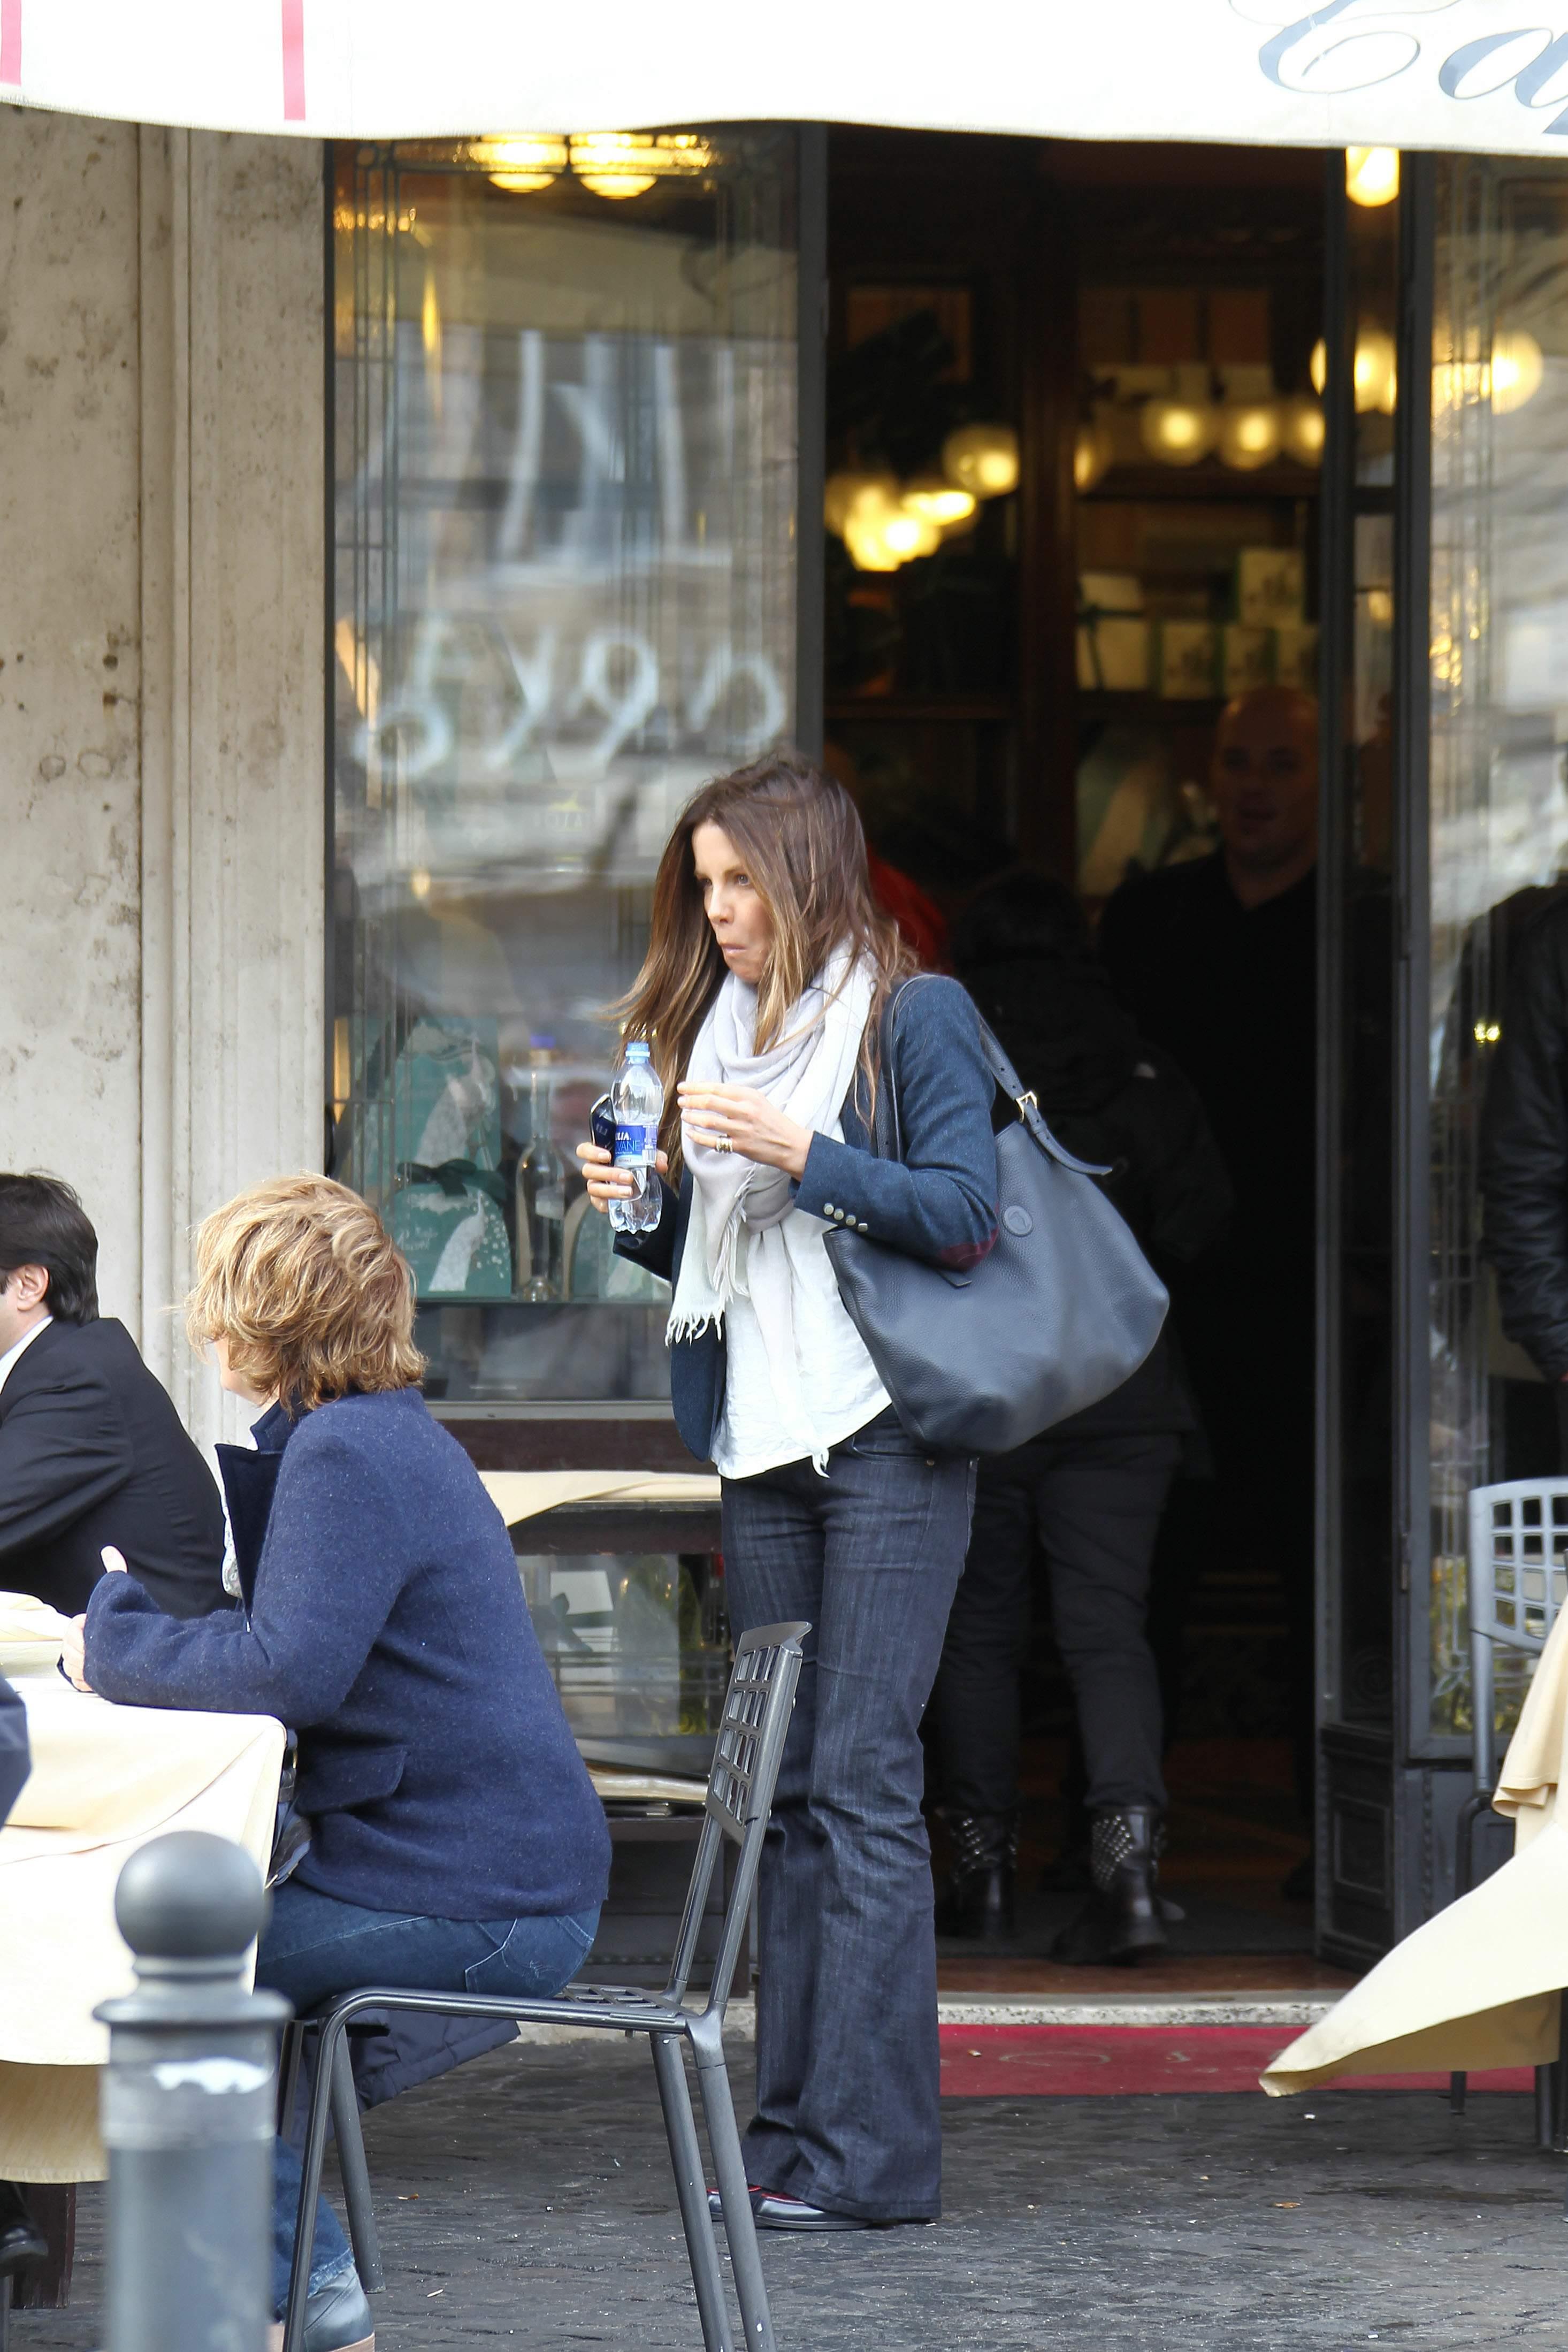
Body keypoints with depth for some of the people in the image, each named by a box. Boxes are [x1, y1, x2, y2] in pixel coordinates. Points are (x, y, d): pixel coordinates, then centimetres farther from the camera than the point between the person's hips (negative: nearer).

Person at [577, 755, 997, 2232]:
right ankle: (793, 2124, 8)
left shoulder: (912, 1017, -3)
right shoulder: (719, 1029, 17)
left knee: (861, 1781, -10)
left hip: (886, 1443, -7)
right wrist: (637, 1208, 3)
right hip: (763, 1447, 7)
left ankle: (868, 2149, -10)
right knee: (784, 1786, 6)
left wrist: (799, 1152, -18)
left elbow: (966, 1212, -11)